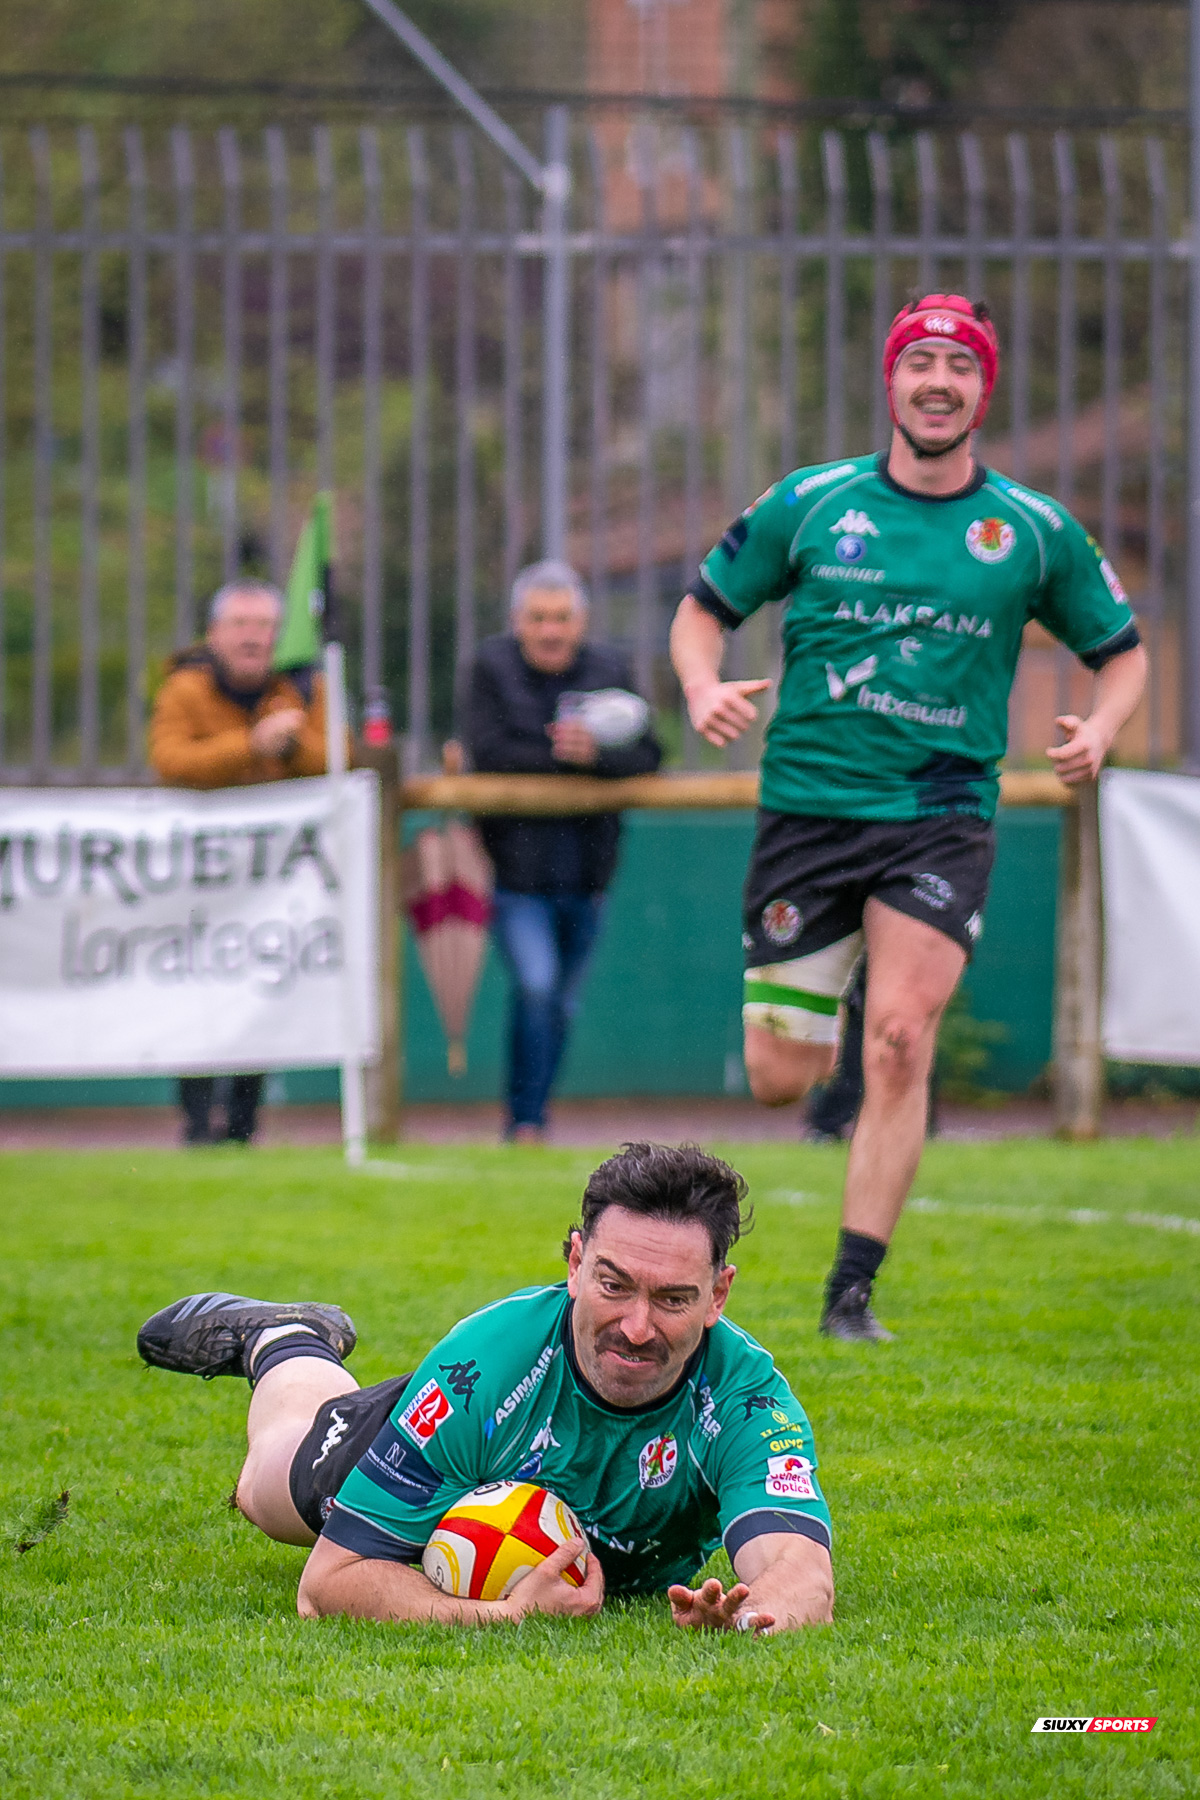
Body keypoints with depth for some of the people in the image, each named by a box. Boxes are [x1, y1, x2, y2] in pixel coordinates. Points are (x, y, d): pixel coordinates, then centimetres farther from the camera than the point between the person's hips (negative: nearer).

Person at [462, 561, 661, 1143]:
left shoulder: (609, 670, 5)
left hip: (585, 871, 4)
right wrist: (560, 756, -18)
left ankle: (532, 1118, 26)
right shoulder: (492, 666, -2)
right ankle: (524, 1122, -11)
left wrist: (596, 754, -22)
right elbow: (489, 752, -14)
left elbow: (646, 756, -4)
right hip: (516, 866, -4)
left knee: (563, 1002, 11)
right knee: (535, 984, -18)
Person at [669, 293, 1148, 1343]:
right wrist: (703, 687, -9)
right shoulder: (809, 505, 3)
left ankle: (853, 1288, -10)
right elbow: (704, 608, 12)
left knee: (900, 1041, -18)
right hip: (808, 810, 1)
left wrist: (1100, 729, -5)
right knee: (780, 1079, 1)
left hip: (943, 816, -1)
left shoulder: (1035, 531, 4)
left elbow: (1122, 650, 16)